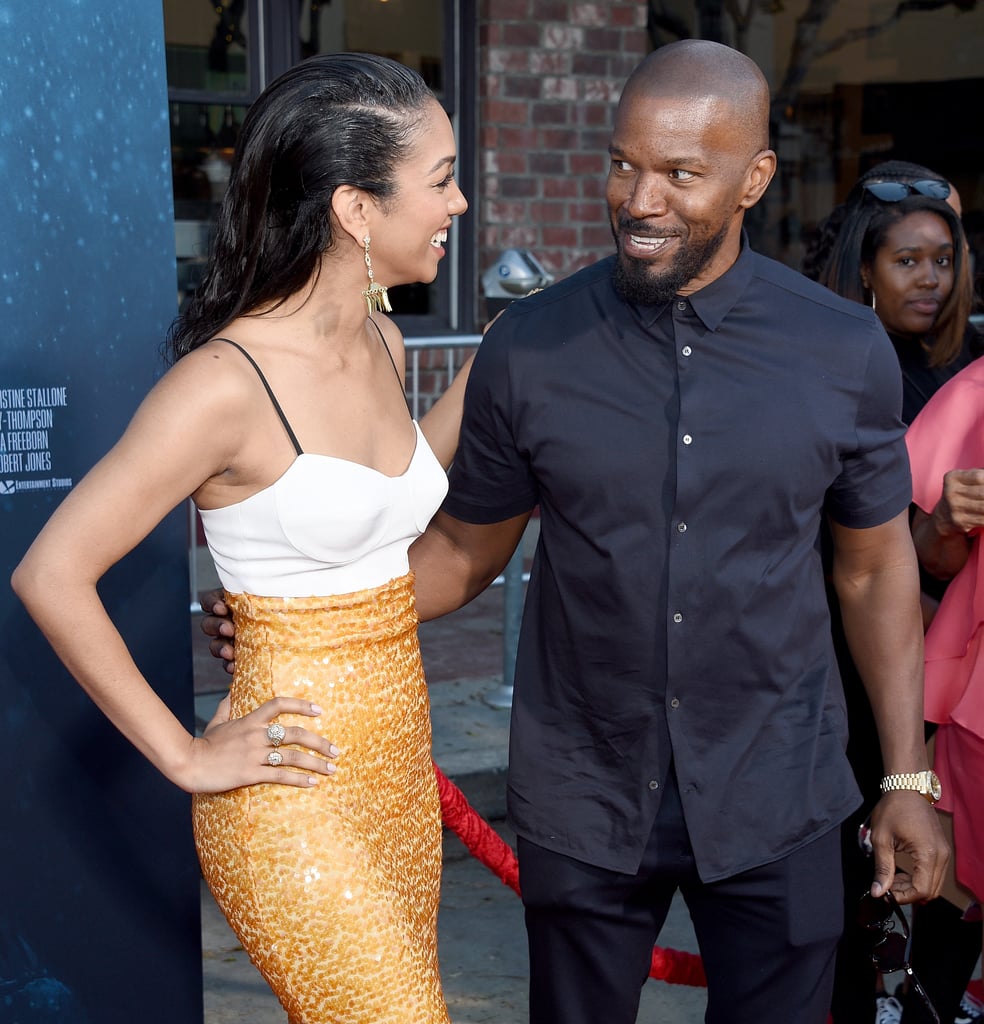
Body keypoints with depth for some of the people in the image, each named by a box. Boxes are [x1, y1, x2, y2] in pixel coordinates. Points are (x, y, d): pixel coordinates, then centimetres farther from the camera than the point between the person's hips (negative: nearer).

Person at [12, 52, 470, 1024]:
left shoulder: (382, 346, 4)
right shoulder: (228, 381, -20)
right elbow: (51, 576, -18)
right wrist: (185, 756, -13)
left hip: (398, 766, 8)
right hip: (295, 794, -8)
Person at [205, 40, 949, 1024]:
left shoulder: (845, 353, -6)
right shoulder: (528, 348, -7)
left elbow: (875, 566, 4)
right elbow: (465, 546, 2)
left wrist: (907, 777, 4)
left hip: (775, 799, 0)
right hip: (582, 796, 0)